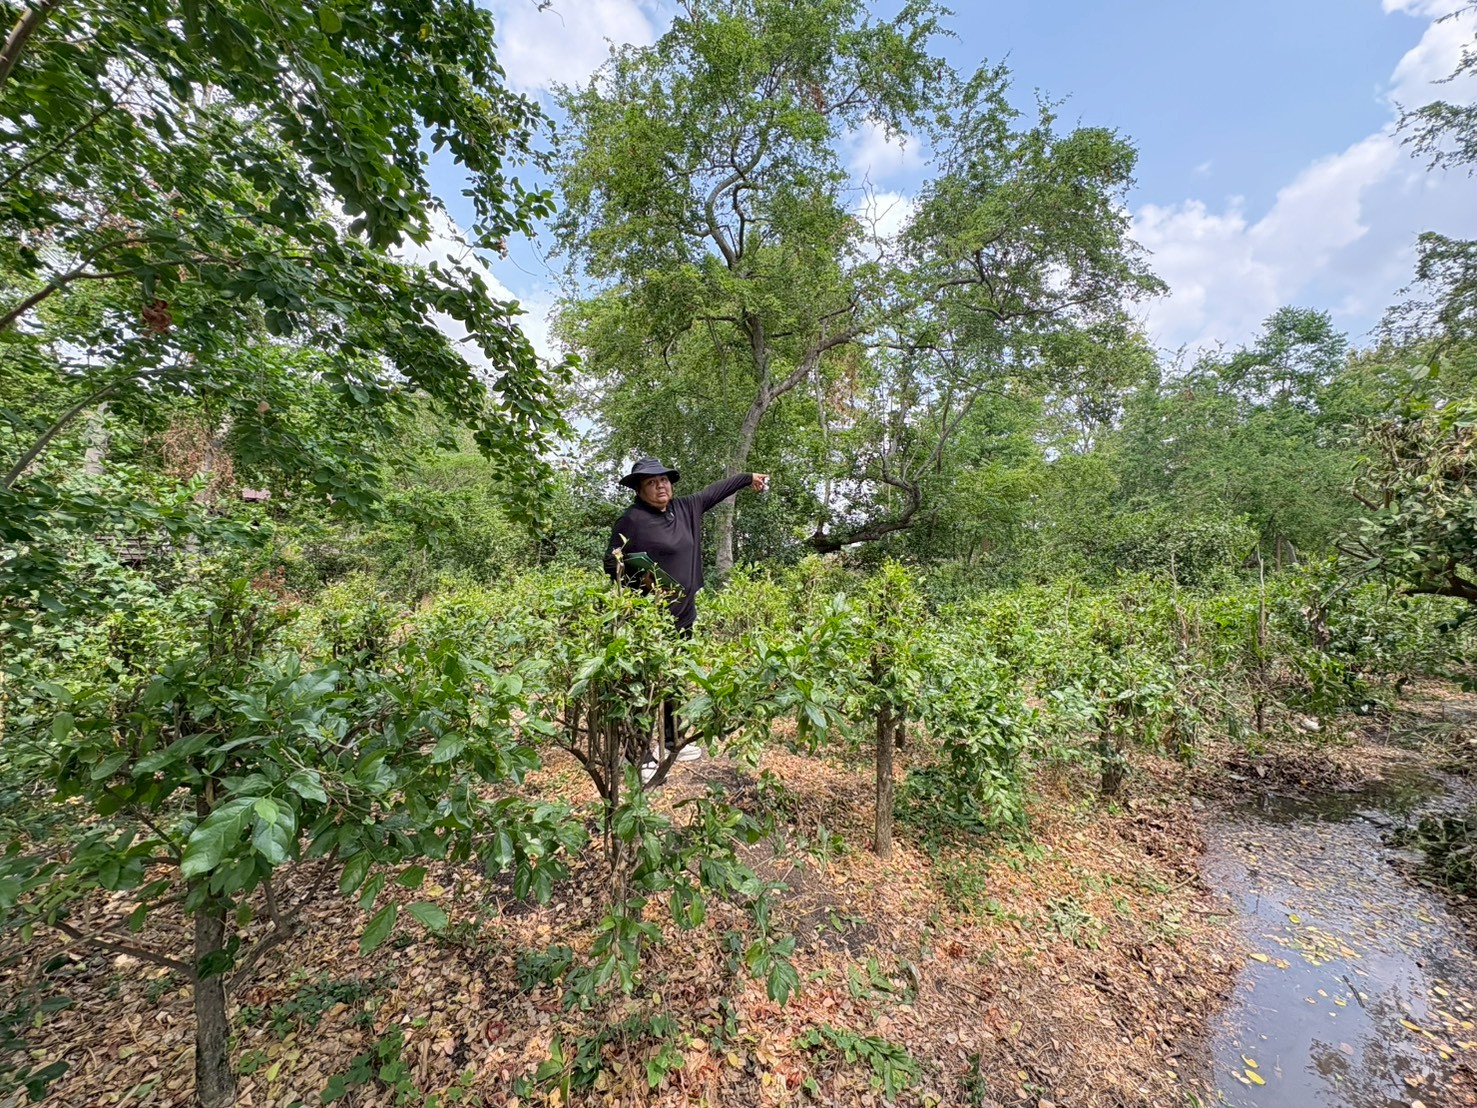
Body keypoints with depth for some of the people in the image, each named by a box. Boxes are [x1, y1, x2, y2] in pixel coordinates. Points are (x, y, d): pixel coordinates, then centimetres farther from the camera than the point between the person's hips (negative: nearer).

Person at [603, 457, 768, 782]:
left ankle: (672, 742, 33)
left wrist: (748, 478, 32)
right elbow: (612, 565, -6)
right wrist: (638, 577, -23)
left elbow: (713, 491, 22)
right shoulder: (631, 520, -10)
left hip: (683, 615, 7)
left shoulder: (685, 508, 8)